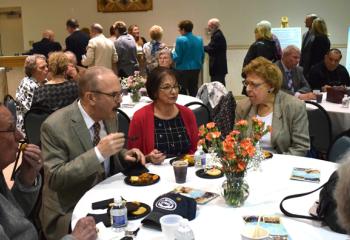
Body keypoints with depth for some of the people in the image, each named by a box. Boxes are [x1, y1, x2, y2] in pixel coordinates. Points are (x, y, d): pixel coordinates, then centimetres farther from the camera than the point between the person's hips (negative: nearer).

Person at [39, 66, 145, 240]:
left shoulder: (109, 116, 1)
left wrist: (124, 155, -7)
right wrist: (98, 152, -29)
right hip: (70, 212, -6)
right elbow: (54, 178, -22)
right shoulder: (55, 126, -19)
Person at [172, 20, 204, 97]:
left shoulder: (180, 40, -13)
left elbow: (177, 57, -12)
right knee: (194, 91, 13)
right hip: (196, 69, 5)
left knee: (182, 92, 4)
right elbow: (202, 55, 8)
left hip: (183, 70, -5)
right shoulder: (199, 39, 3)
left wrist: (173, 52, 7)